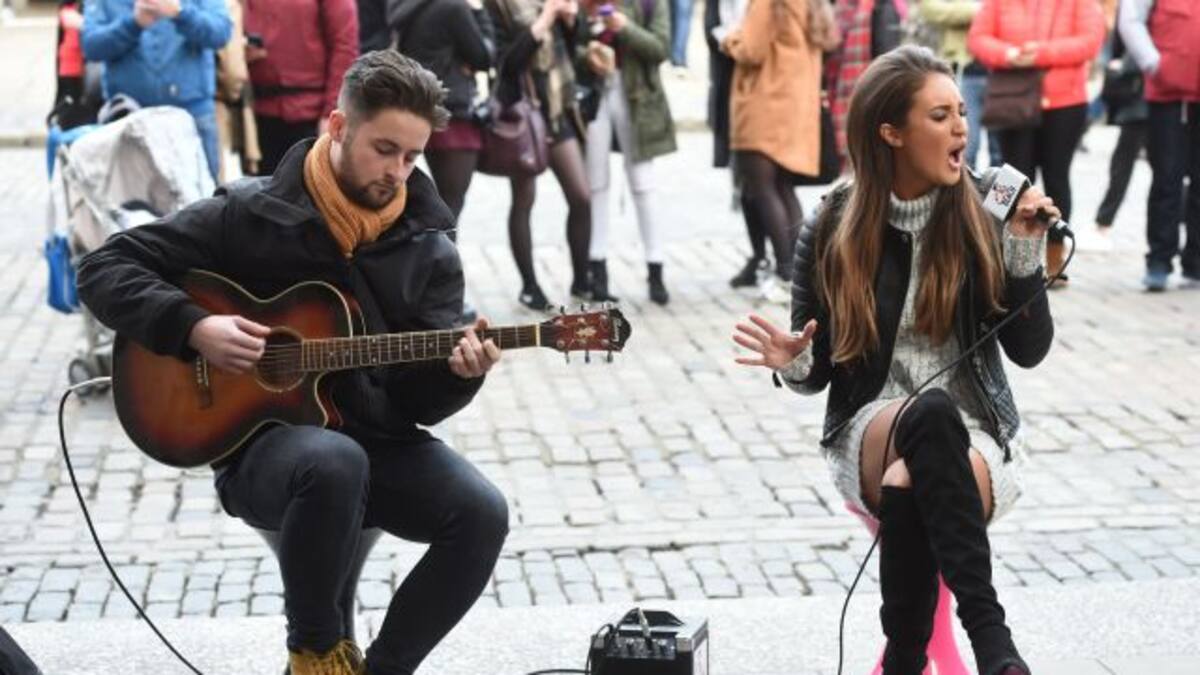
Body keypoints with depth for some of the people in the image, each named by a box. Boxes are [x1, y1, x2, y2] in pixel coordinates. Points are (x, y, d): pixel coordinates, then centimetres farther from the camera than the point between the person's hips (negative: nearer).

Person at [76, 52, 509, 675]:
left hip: (382, 442, 4)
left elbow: (422, 399, 0)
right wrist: (193, 327, -19)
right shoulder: (248, 214, -5)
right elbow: (104, 269, -4)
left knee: (482, 515, -25)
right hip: (261, 439, -3)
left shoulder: (428, 250, 3)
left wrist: (458, 373, -23)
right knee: (334, 462, -39)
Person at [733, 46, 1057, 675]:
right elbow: (821, 370, 4)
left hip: (976, 433, 0)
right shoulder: (833, 228, -2)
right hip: (871, 427, 0)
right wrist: (793, 364, -19)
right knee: (930, 413, -37)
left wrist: (1025, 250, -15)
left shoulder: (982, 217, -2)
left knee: (912, 486, -37)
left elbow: (1029, 350, -4)